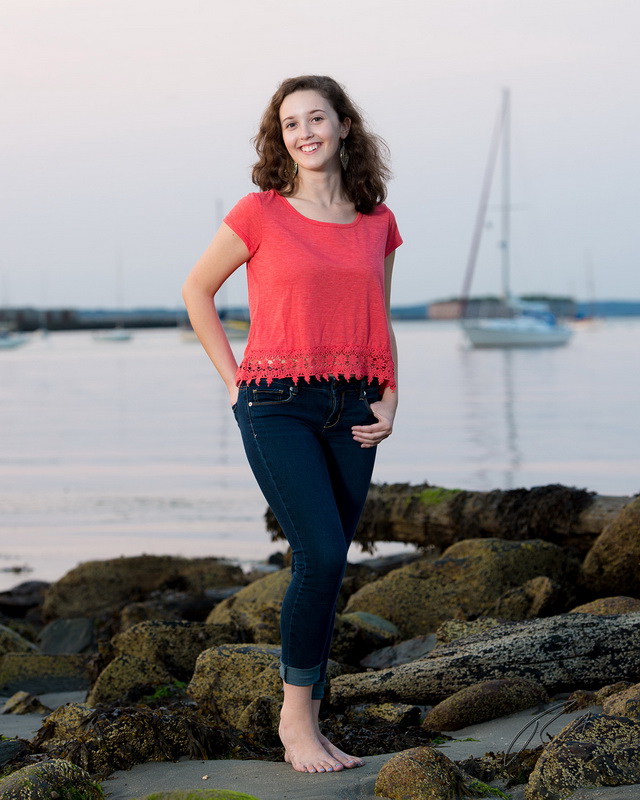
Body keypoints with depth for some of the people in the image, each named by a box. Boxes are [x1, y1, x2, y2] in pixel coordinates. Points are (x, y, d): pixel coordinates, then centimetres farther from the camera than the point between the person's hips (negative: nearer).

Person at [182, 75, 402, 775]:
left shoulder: (377, 222, 10)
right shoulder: (260, 213, -2)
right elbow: (197, 290, 9)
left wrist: (389, 400, 7)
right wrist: (233, 378, 3)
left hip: (350, 410, 4)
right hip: (277, 404, -4)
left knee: (326, 570, 5)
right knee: (321, 555, -17)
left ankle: (306, 722, 15)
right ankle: (296, 716, -3)